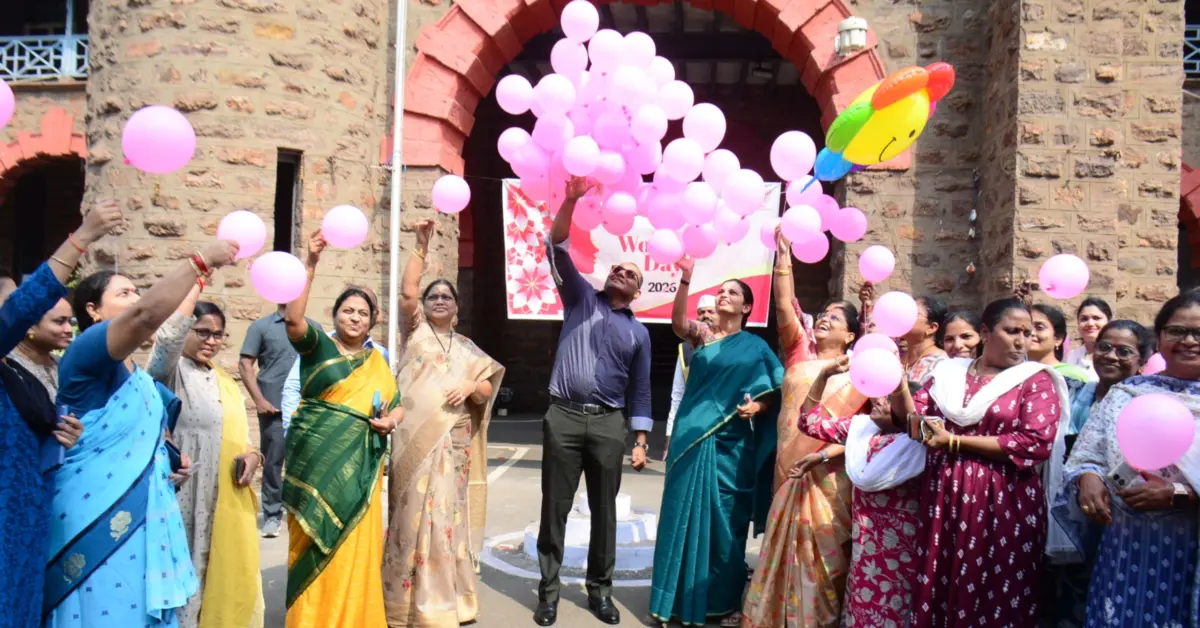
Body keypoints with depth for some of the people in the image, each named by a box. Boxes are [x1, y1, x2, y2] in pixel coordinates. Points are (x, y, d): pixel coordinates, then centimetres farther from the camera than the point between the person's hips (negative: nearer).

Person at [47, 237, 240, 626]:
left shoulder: (140, 377, 17)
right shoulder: (87, 350, -10)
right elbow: (148, 314, -30)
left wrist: (171, 463, 11)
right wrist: (202, 260, -27)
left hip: (142, 518, 9)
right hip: (97, 519, -9)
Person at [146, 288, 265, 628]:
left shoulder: (224, 380, 17)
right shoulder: (169, 372, -2)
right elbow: (167, 336, -25)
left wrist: (252, 455, 0)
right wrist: (196, 280, -21)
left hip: (233, 497, 7)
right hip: (191, 495, -6)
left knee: (233, 577, 9)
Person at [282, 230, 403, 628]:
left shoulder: (377, 360, 13)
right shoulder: (318, 345, 1)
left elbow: (397, 405, 18)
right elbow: (292, 318, -18)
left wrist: (391, 421, -6)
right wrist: (311, 262, -23)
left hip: (359, 464, 4)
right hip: (316, 459, -3)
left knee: (357, 546, 7)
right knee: (316, 545, 2)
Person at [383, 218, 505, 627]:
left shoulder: (467, 348, 16)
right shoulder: (416, 332, 9)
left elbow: (487, 391, 12)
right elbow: (407, 292, -7)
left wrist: (472, 385, -10)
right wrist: (421, 246, -11)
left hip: (452, 443, 3)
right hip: (415, 440, -3)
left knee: (447, 514, 6)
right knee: (415, 512, -3)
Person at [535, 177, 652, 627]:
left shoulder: (638, 332, 12)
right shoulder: (580, 298, 10)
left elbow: (640, 390, 13)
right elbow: (557, 249, -2)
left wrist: (640, 441, 6)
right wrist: (572, 200, -13)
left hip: (609, 423, 2)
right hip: (564, 417, -1)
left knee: (604, 510, 8)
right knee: (555, 508, 2)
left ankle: (599, 589, 21)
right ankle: (548, 591, 13)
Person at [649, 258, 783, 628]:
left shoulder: (755, 347, 4)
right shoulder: (702, 335, 6)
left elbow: (773, 392, 2)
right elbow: (678, 323, -15)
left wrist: (757, 407, -20)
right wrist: (686, 278, -27)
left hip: (728, 445, -1)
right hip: (691, 438, 2)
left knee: (723, 521, 5)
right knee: (686, 516, 6)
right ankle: (681, 597, 19)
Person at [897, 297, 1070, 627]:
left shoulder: (1036, 380, 0)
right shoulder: (948, 372, 9)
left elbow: (1036, 442, -13)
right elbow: (912, 418, 8)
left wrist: (954, 441, -12)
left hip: (1003, 503, -3)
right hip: (943, 499, 3)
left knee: (993, 600, 4)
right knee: (937, 592, 9)